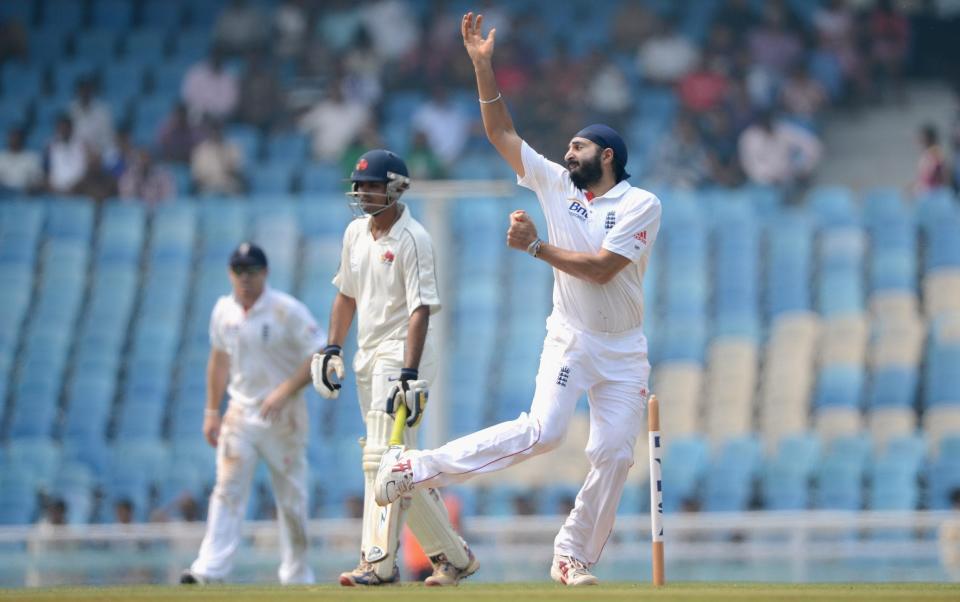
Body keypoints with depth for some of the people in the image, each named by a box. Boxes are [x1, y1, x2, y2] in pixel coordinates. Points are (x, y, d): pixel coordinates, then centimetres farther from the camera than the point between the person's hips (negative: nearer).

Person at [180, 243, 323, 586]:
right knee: (228, 490, -8)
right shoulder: (224, 310, 5)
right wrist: (211, 411, 14)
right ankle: (209, 571, -17)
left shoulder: (288, 311, -12)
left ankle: (297, 577, 14)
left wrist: (285, 391, -23)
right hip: (240, 413, 4)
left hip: (283, 416, -4)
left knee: (292, 498, 3)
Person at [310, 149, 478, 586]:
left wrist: (409, 374, -28)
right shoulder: (356, 233, 11)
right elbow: (347, 294, 22)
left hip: (402, 352, -9)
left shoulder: (412, 239, -14)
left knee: (383, 459, -15)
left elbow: (420, 310, -20)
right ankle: (452, 557, 17)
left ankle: (378, 563, -16)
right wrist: (332, 348, 12)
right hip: (368, 356, 9)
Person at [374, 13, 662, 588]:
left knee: (614, 455, -6)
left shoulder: (641, 205, -7)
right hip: (571, 340, 0)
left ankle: (574, 556, 6)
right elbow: (502, 133, 5)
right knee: (543, 431, -21)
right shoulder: (558, 185, 6)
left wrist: (536, 246, -16)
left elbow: (601, 268, -18)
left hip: (624, 352, 0)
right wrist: (484, 66, -4)